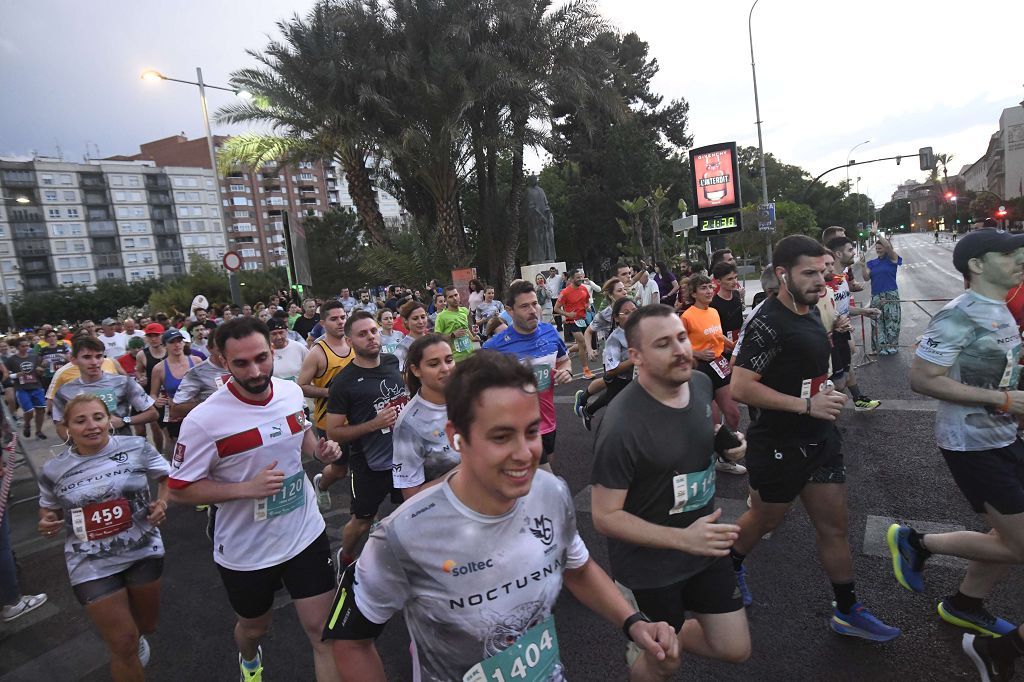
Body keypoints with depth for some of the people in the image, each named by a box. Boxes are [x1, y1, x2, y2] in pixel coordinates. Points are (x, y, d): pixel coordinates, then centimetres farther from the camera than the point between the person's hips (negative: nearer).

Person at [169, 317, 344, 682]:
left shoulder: (291, 391, -8)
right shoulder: (204, 420, -23)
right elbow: (179, 490, -14)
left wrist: (320, 450, -9)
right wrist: (246, 488, -27)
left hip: (306, 533, 2)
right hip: (246, 551, -2)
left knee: (323, 630, 3)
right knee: (254, 627, 25)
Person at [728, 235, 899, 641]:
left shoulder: (809, 312, 6)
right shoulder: (767, 324, -23)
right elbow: (740, 389, -29)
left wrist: (827, 395, 11)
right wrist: (806, 404, -26)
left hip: (819, 440, 8)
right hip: (779, 447, -7)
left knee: (834, 528, 14)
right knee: (765, 519, 14)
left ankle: (847, 613, 30)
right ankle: (729, 564, 42)